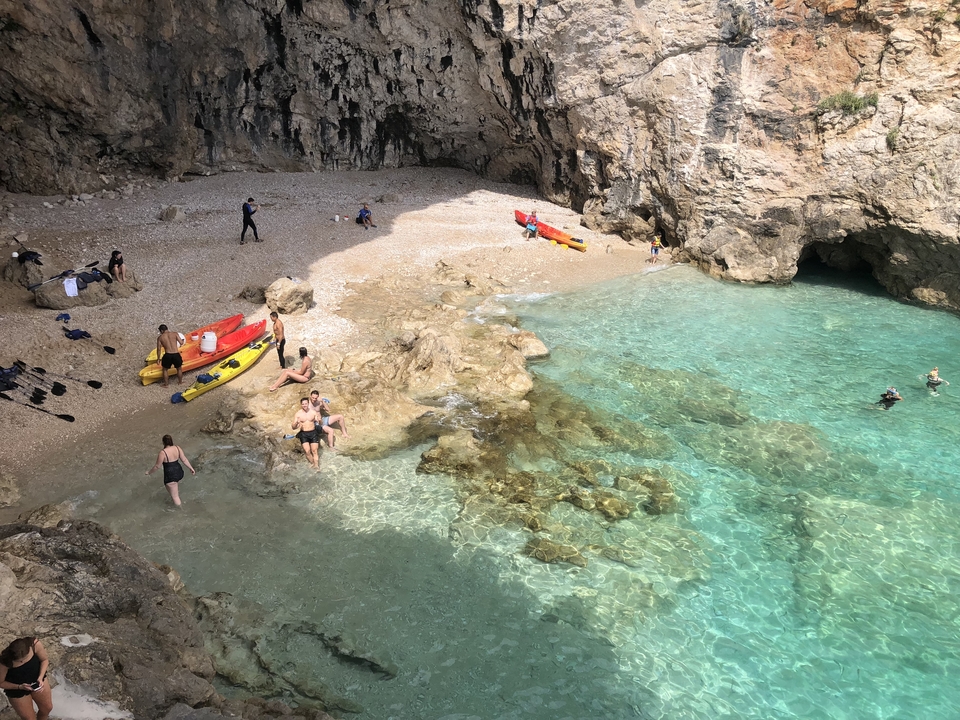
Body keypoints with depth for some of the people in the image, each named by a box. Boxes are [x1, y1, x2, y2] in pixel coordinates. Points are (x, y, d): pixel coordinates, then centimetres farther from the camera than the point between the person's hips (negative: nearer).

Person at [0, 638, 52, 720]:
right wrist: (19, 687, -28)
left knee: (47, 708, 22)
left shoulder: (35, 644, -32)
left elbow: (44, 660, -12)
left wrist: (40, 678, -24)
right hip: (16, 688, -3)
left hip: (36, 680, 3)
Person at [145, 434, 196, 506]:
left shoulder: (163, 452, -23)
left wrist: (149, 472, 3)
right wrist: (191, 468, 9)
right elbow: (184, 459, -2)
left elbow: (157, 466, -13)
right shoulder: (177, 448, -6)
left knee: (175, 496, 6)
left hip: (170, 476, -8)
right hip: (179, 472, 8)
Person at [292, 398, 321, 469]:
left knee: (314, 450, -6)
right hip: (303, 434, -1)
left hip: (313, 433, 1)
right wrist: (296, 423, -27)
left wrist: (319, 420, -20)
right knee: (307, 451, -12)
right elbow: (293, 427, -4)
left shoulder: (313, 412, 0)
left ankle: (316, 465, -6)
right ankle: (312, 463, 9)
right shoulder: (298, 414, -3)